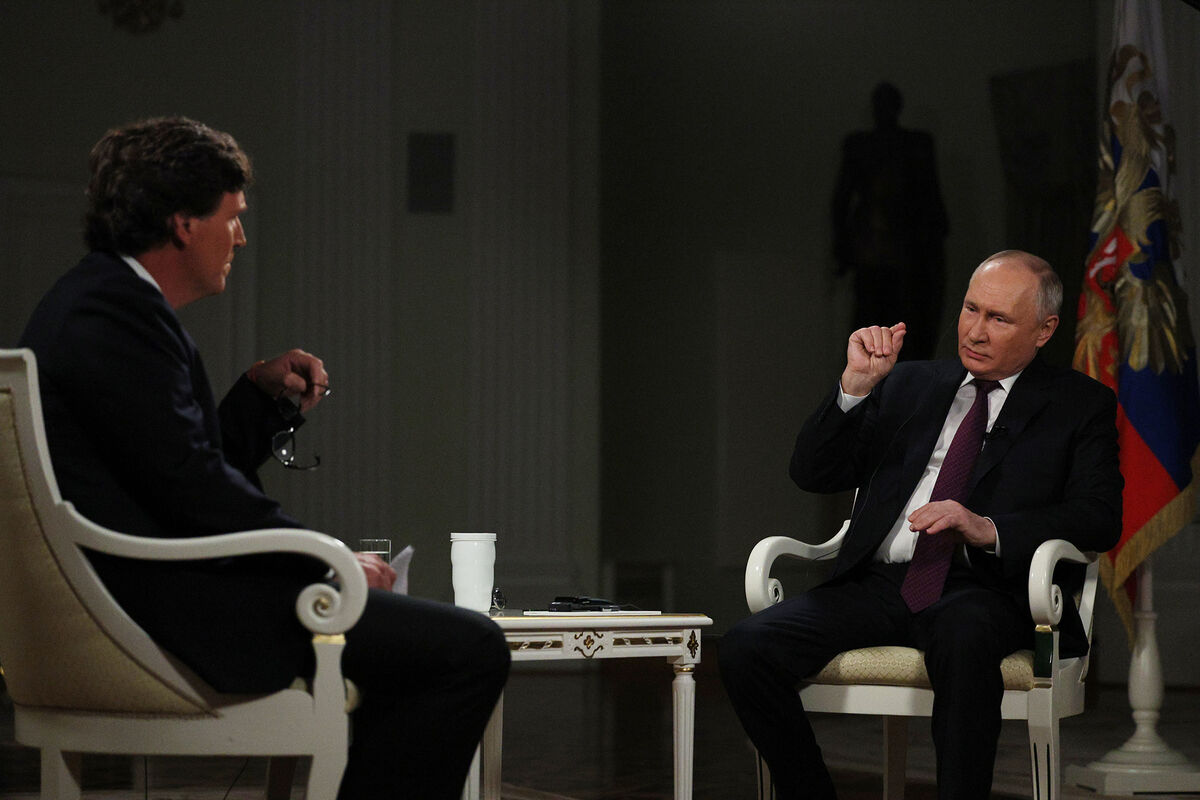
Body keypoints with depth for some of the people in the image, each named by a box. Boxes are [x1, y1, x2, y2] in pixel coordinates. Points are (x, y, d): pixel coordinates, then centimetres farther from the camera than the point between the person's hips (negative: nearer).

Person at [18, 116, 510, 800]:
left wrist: (264, 394, 11)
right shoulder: (118, 315, -15)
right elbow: (194, 492, -21)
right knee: (471, 648, -17)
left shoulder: (97, 301, 19)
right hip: (167, 603, -12)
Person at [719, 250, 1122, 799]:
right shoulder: (909, 385, 20)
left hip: (983, 592, -4)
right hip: (879, 583, 4)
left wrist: (987, 528, -17)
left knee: (963, 635, -41)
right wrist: (857, 383, -2)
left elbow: (1099, 518, -3)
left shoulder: (1079, 405, 12)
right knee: (746, 647, -21)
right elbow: (812, 474, 13)